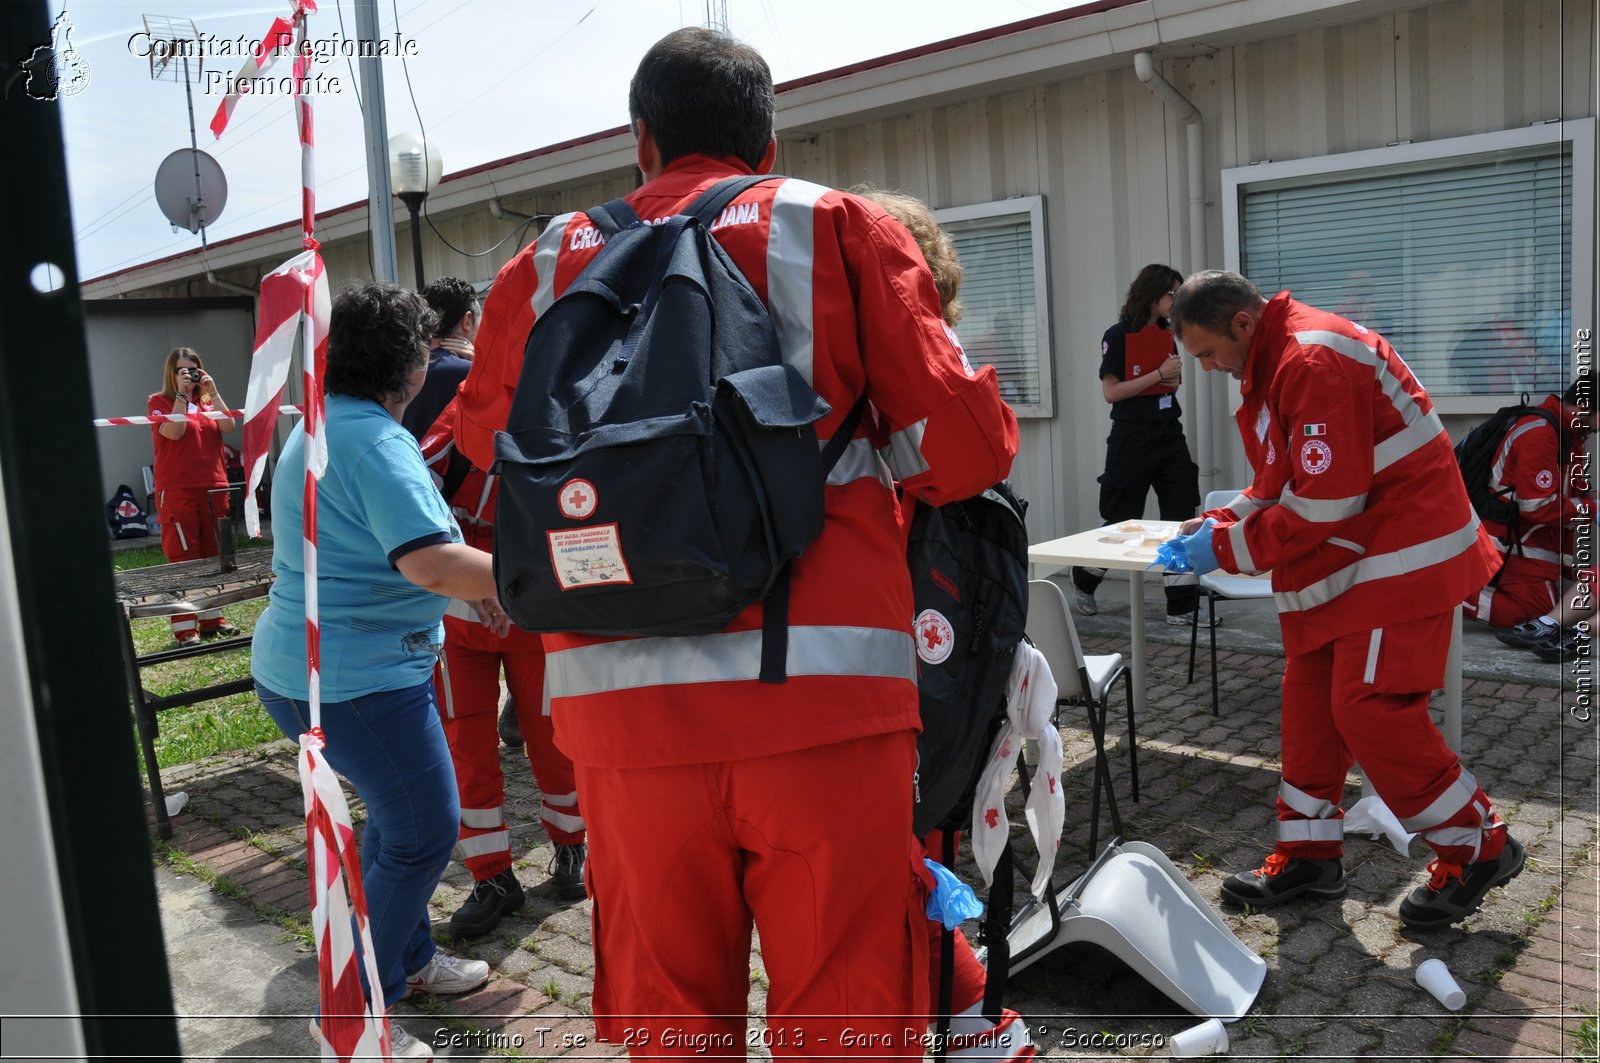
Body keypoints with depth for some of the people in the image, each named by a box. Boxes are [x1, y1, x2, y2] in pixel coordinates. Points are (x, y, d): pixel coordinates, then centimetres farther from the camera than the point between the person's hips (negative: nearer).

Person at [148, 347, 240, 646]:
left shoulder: (207, 401, 15)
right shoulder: (160, 401, 3)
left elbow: (229, 425, -2)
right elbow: (173, 432, -15)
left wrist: (213, 392, -6)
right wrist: (182, 394, -12)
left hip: (213, 488, 5)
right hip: (178, 491, -5)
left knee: (213, 556, 9)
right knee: (183, 558, -6)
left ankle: (211, 619, 18)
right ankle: (184, 628, -4)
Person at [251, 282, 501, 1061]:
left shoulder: (317, 426, 13)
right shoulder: (376, 441, -21)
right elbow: (432, 563, -32)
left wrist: (475, 584, 14)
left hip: (296, 665, 11)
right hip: (352, 678, -11)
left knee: (397, 813, 23)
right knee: (423, 833, 1)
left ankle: (406, 958, 38)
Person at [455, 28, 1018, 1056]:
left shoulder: (548, 268, 13)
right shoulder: (841, 228, 6)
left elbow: (485, 439, 28)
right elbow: (964, 448, -1)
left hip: (621, 704, 3)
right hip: (823, 694, -2)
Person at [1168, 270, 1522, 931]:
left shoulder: (1316, 361, -22)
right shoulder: (1269, 367, 12)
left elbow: (1327, 502, -25)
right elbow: (1280, 485, 18)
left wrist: (1229, 549, -17)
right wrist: (1218, 523, 2)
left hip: (1398, 558, -10)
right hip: (1336, 563, 10)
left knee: (1370, 709, -10)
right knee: (1310, 700, 10)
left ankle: (1479, 848, 11)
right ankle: (1310, 855, 21)